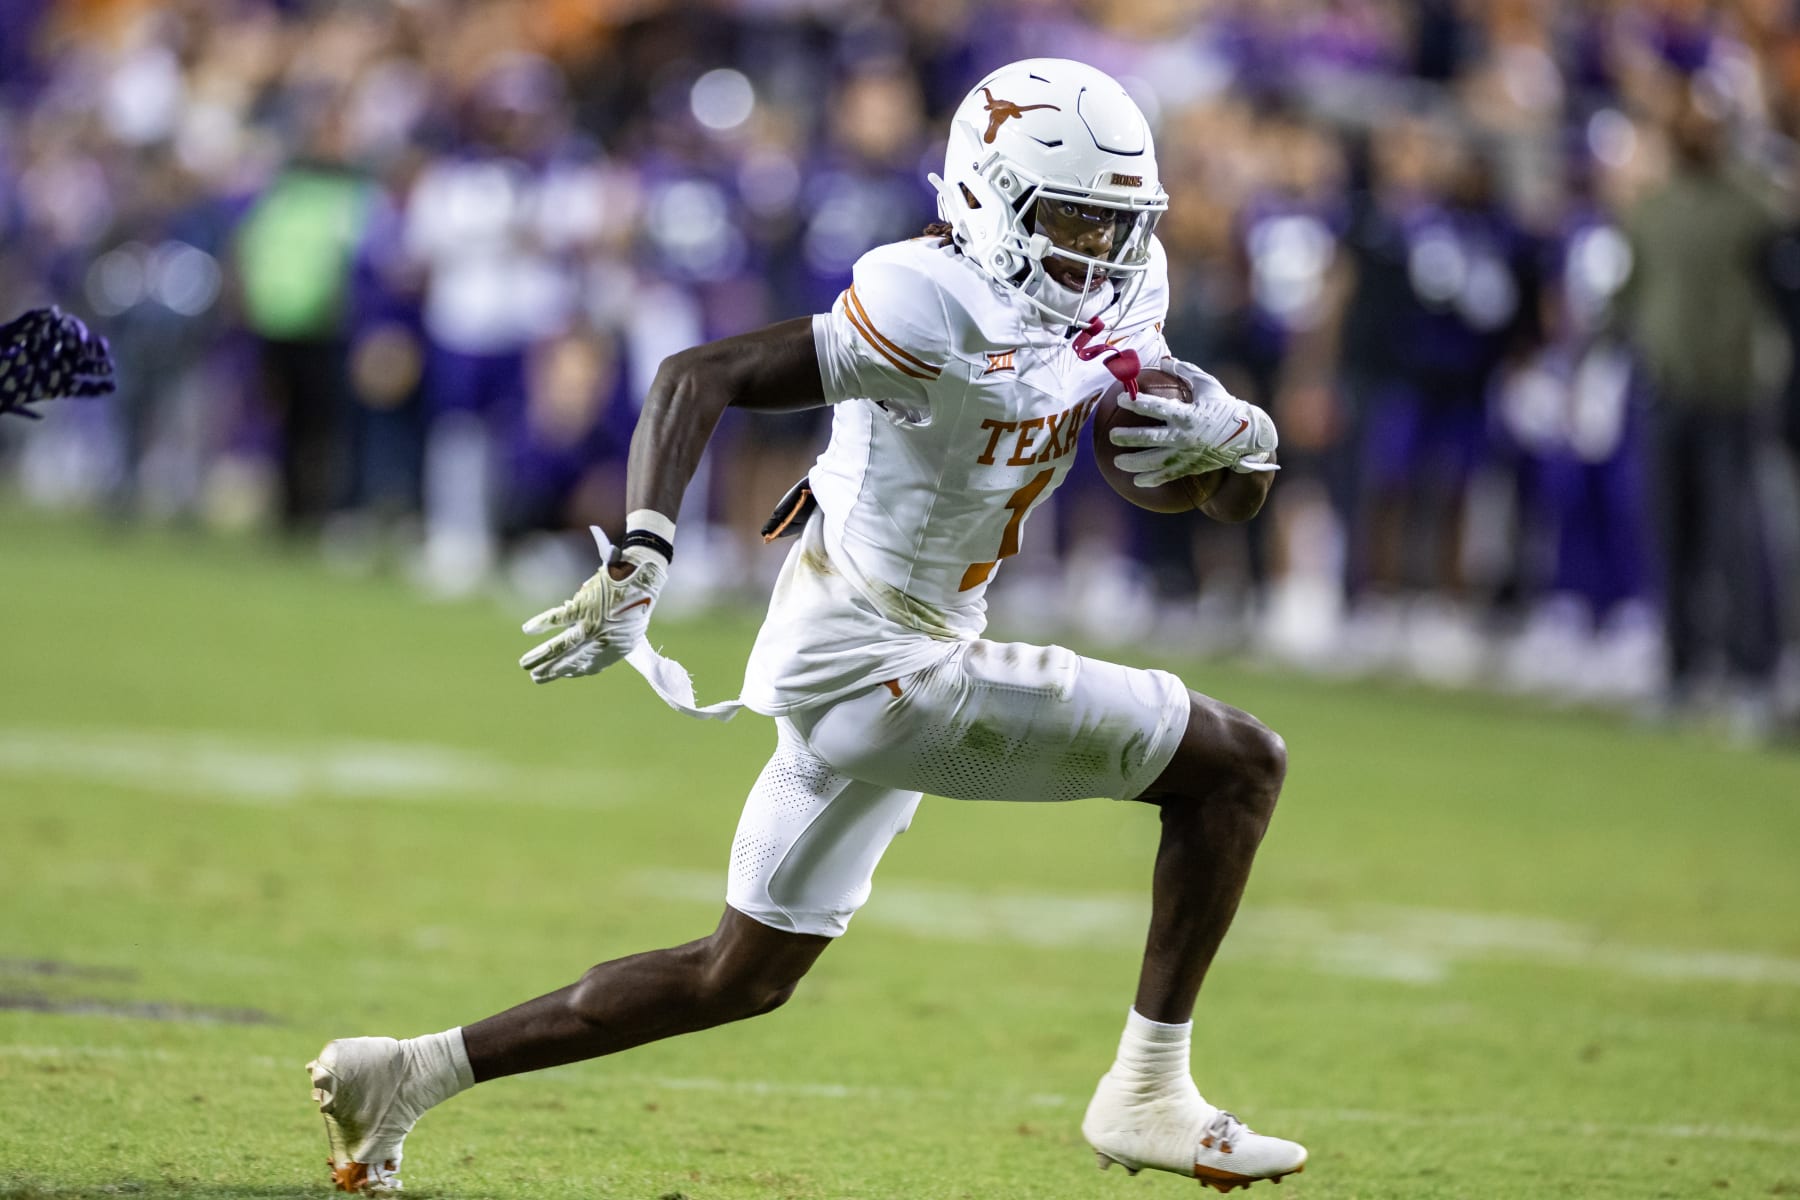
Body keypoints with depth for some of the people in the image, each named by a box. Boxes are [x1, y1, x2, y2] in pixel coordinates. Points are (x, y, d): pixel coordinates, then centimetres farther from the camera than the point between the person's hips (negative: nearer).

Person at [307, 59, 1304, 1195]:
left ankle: (415, 1071, 20)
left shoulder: (1113, 301, 5)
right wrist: (639, 559, -37)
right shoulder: (938, 307, -21)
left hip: (885, 658, 9)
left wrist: (1234, 436, -13)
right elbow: (699, 376, -25)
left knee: (746, 975, 17)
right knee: (1238, 763, -8)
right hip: (870, 661, -9)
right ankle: (1148, 1094, -3)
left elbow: (1237, 500, 12)